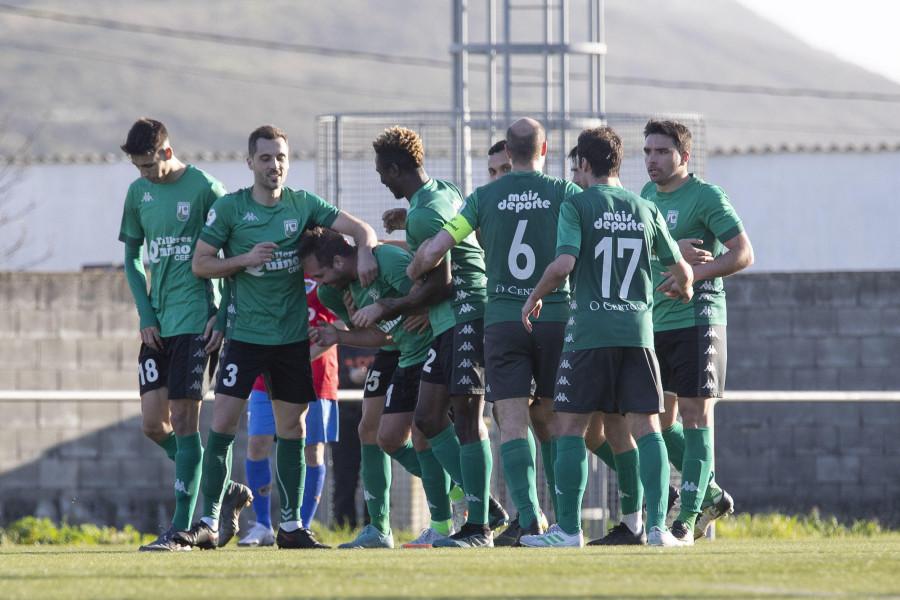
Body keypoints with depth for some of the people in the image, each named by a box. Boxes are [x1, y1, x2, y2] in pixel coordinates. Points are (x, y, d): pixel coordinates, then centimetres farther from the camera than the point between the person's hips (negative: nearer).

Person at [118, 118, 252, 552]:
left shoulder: (204, 189, -8)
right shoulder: (138, 193, 10)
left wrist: (222, 316, -10)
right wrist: (146, 316, 6)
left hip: (194, 317, -6)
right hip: (157, 322, 6)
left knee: (183, 419, -9)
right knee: (153, 424, 1)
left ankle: (182, 528, -6)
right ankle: (224, 492, 18)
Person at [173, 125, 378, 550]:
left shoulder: (303, 205, 5)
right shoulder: (229, 208, -2)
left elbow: (357, 227, 0)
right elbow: (200, 264, -1)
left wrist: (364, 250, -22)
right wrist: (245, 259, -16)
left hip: (294, 335, 3)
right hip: (245, 334, -3)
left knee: (292, 427, 6)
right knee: (223, 423, -10)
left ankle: (291, 526, 15)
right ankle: (208, 523, -6)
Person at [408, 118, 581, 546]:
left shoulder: (484, 197, 2)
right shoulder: (564, 193, 1)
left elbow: (436, 247, -2)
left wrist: (412, 273, 18)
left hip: (503, 318, -1)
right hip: (555, 316, 1)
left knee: (512, 421, -5)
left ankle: (527, 518, -17)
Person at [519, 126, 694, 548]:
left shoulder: (577, 205, -2)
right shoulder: (645, 210, 10)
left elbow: (563, 263, -15)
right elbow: (681, 269, 15)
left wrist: (534, 297, 2)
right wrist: (682, 289, 37)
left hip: (590, 331, -4)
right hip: (637, 330, 4)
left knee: (569, 428, 4)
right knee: (645, 428, 3)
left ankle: (568, 528, 2)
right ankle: (657, 525, -5)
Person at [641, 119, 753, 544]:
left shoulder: (706, 197, -7)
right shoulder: (648, 195, 14)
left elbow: (743, 254, -11)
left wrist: (693, 272, -20)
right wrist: (675, 251, -13)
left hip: (697, 320, -7)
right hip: (656, 324, 7)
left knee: (695, 417, -7)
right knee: (660, 421, 8)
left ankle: (687, 519, -7)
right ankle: (712, 495, 23)